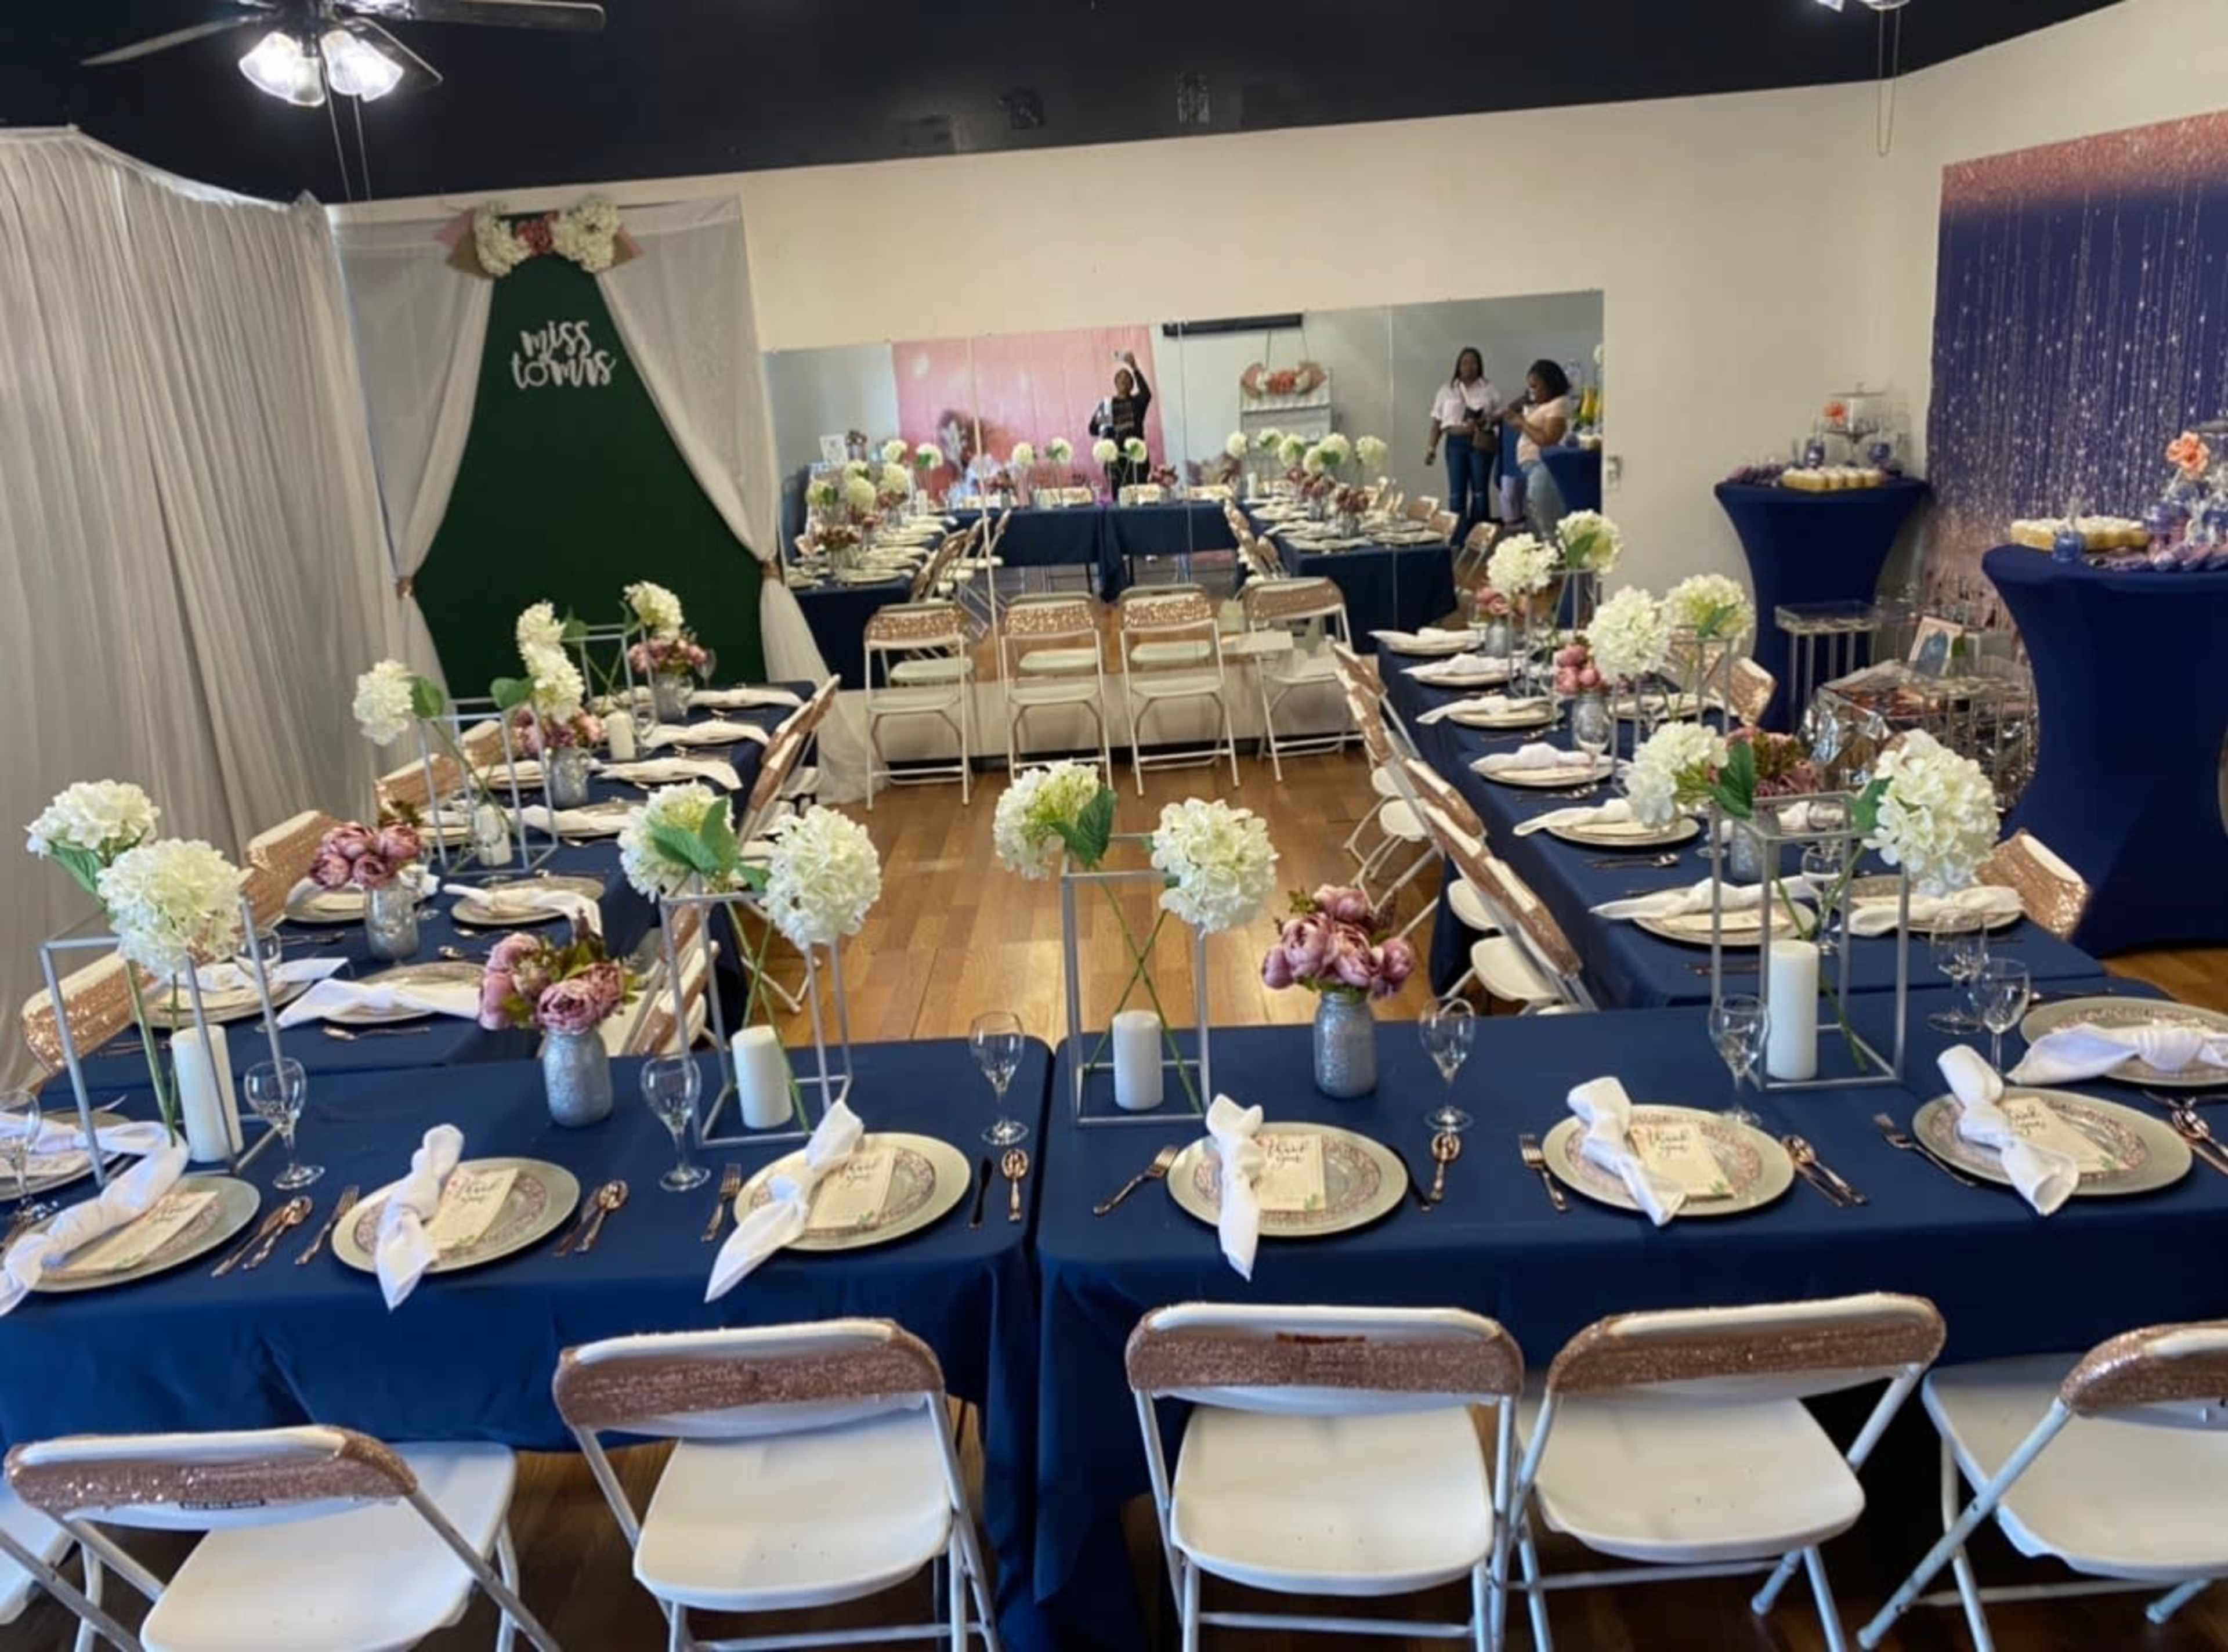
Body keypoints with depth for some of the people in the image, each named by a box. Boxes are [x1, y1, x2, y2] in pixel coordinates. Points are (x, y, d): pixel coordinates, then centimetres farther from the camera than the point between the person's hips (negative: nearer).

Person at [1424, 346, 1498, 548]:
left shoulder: (1489, 388, 7)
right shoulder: (1447, 389, 10)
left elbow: (1499, 415, 5)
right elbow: (1437, 421, 9)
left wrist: (1484, 422, -15)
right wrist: (1432, 447, 3)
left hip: (1481, 443, -1)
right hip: (1456, 443, 1)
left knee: (1479, 491, 1)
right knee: (1457, 493, -3)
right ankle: (1457, 540, 0)